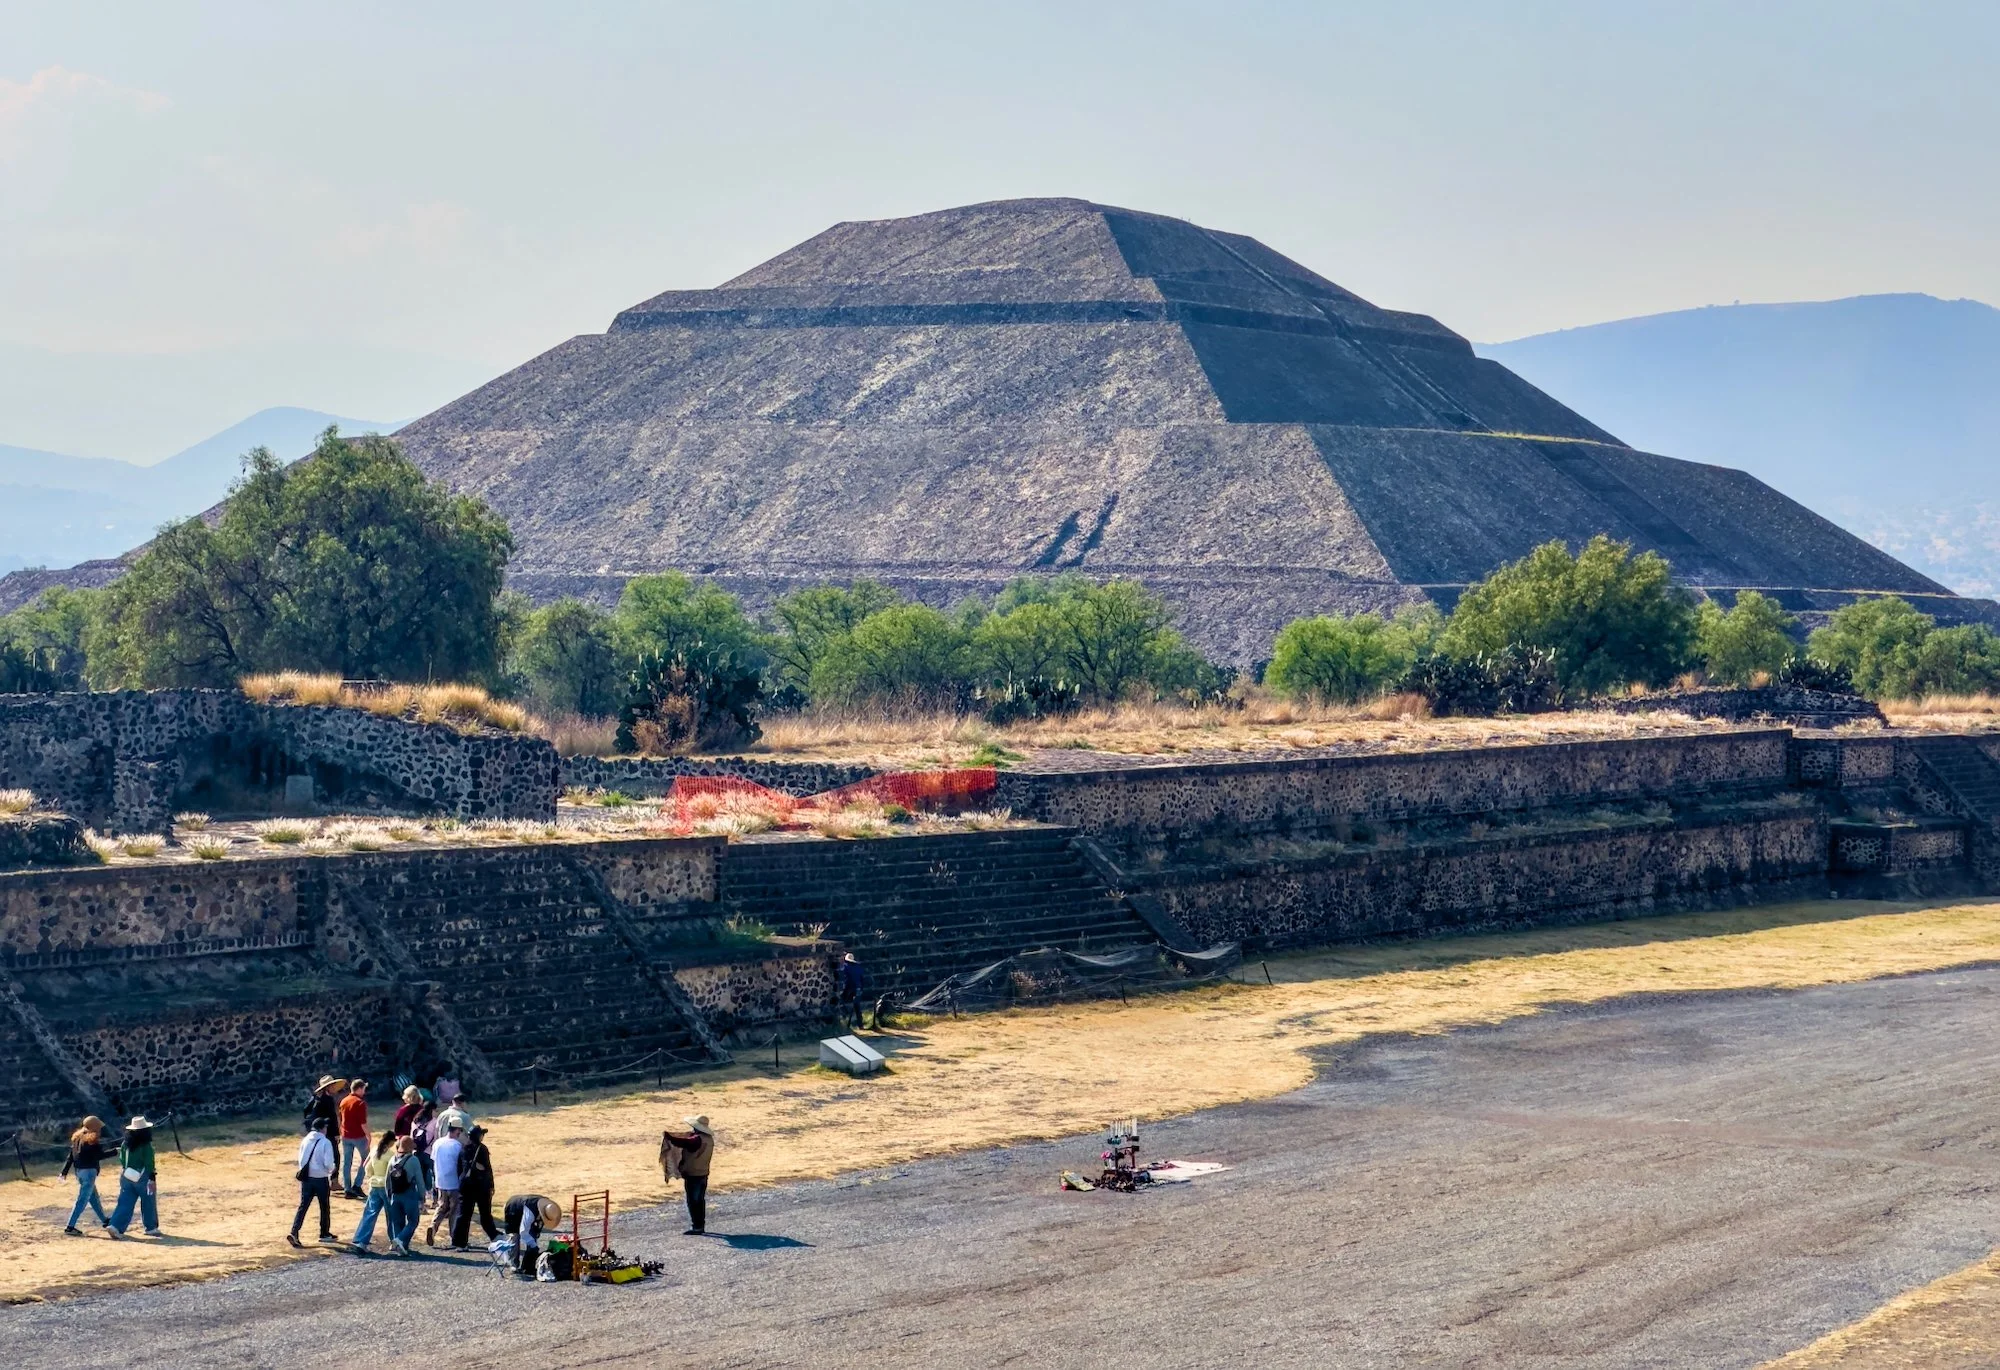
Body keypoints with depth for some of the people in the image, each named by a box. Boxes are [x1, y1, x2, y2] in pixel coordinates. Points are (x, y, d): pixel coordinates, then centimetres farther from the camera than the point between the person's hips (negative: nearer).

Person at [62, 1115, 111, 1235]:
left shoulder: (77, 1138, 9)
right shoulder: (93, 1140, -14)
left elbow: (71, 1156, 9)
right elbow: (99, 1155, -15)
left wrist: (64, 1172, 10)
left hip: (78, 1171, 9)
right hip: (89, 1171, -9)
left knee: (94, 1197, 22)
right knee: (82, 1200, -7)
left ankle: (104, 1221, 36)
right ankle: (70, 1226, -11)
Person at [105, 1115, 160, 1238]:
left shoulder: (125, 1144, 4)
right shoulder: (146, 1146, -14)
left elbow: (122, 1161, 12)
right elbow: (150, 1163, -16)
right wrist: (153, 1178, -12)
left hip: (127, 1176, 5)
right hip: (143, 1177, -5)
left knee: (125, 1203, 4)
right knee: (148, 1203, 10)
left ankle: (116, 1226, -10)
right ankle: (151, 1228, 20)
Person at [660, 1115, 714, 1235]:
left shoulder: (697, 1139, -22)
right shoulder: (708, 1138, 6)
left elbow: (681, 1142, -30)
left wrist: (667, 1135, -22)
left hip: (693, 1175, -9)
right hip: (703, 1174, 9)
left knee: (693, 1201, -3)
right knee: (700, 1200, 17)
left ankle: (696, 1227, -3)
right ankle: (701, 1225, 23)